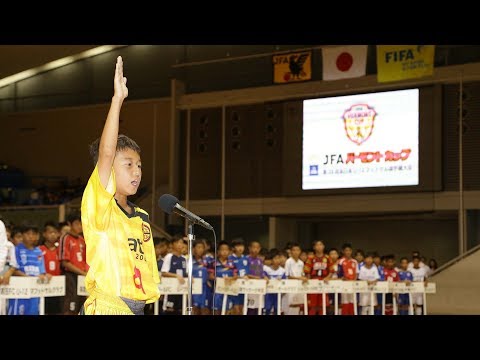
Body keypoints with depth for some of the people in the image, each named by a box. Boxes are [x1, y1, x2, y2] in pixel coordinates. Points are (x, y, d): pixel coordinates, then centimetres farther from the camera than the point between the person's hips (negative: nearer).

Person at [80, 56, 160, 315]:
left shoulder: (142, 218, 15)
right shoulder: (98, 206, -6)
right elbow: (105, 154, -20)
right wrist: (117, 99, -25)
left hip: (137, 308, 7)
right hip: (106, 307, -7)